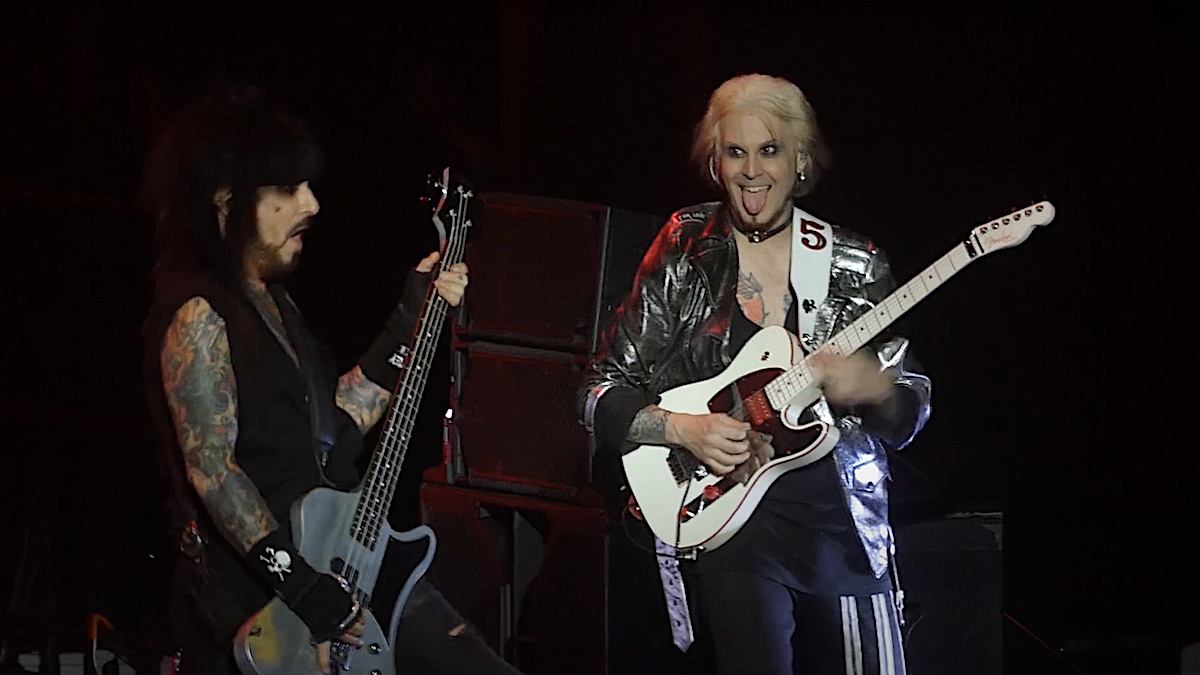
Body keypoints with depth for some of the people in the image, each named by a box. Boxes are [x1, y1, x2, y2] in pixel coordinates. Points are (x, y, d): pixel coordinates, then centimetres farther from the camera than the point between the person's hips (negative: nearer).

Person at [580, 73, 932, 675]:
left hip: (843, 525, 3)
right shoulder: (684, 255, 2)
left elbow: (910, 414, 9)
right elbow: (601, 397, 3)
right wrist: (682, 427, -13)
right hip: (728, 522, -3)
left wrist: (874, 388, -12)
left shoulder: (854, 266, 7)